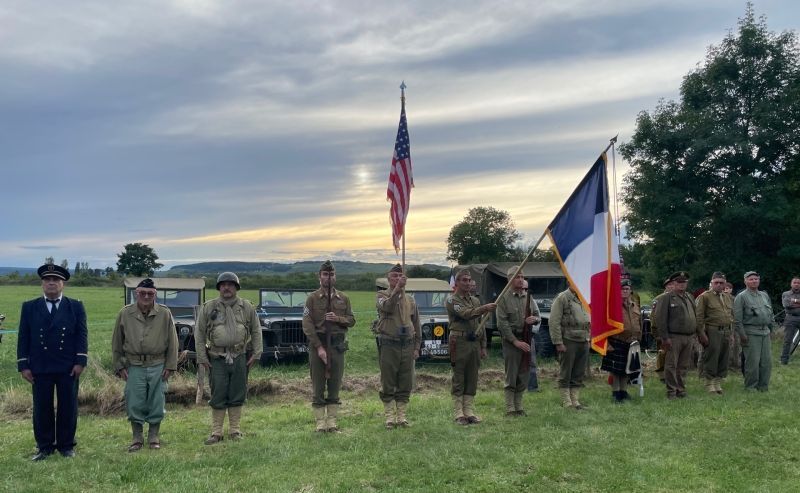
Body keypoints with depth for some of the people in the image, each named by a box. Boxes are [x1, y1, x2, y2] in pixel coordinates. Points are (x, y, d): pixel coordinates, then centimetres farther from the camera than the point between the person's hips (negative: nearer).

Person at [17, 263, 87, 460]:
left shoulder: (76, 306, 4)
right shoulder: (29, 307, 6)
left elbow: (82, 335, 0)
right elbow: (23, 338, 4)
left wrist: (80, 361, -8)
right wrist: (23, 365, -3)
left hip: (68, 368, -1)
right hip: (40, 368, 1)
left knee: (68, 407, 6)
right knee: (42, 408, 6)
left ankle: (66, 445, 18)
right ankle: (44, 447, 18)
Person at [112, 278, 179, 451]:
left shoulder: (164, 314, 0)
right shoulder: (125, 314, 1)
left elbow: (172, 342, 4)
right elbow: (116, 343, 8)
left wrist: (170, 365, 0)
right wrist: (119, 366, 5)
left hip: (158, 367, 0)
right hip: (134, 367, 0)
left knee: (156, 404, 6)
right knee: (134, 404, 4)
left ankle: (153, 437, 21)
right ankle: (137, 439, 18)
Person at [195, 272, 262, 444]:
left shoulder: (247, 307, 6)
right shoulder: (208, 308, 2)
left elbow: (256, 331, 9)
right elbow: (199, 333, 4)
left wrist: (256, 354, 3)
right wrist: (202, 357, 0)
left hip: (240, 357, 1)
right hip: (217, 358, -1)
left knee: (237, 396, 7)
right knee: (218, 397, 2)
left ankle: (235, 430, 17)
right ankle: (216, 433, 11)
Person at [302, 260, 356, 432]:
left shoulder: (343, 298, 9)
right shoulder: (312, 298, -1)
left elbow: (351, 320, 10)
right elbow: (307, 325, -7)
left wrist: (338, 318, -12)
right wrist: (319, 347, -14)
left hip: (337, 345, 3)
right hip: (317, 344, -2)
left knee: (335, 385, 5)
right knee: (318, 386, 1)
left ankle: (332, 422, 13)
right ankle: (320, 422, 7)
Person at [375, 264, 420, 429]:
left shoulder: (410, 299, 12)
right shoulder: (382, 295, 1)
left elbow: (416, 325, 14)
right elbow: (387, 306, -25)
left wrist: (416, 347, 9)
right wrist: (397, 288, -34)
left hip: (407, 345, 4)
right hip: (388, 345, -4)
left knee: (405, 384, 6)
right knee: (388, 384, 1)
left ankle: (402, 416, 16)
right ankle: (390, 417, 9)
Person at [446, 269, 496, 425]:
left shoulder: (475, 300, 17)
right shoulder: (452, 300, -4)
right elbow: (466, 314, -22)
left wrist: (483, 346, 14)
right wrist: (484, 308, -34)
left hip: (475, 343, 6)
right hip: (460, 343, -6)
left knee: (472, 380, 8)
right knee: (458, 380, -1)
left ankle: (469, 412, 14)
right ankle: (458, 413, 4)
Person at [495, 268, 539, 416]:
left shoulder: (528, 297, 11)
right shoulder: (504, 298, -6)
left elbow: (537, 315, 18)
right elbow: (502, 323, -11)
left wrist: (534, 319, -7)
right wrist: (516, 341, -15)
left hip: (527, 339, 5)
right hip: (511, 341, -5)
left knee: (524, 376, 9)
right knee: (511, 377, -2)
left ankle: (518, 406, 20)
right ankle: (510, 409, 5)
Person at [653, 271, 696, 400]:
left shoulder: (690, 297, 17)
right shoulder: (666, 298, -5)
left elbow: (695, 316, 22)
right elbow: (660, 318, -10)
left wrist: (694, 335, 14)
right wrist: (665, 337, -14)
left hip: (689, 338, 6)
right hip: (674, 337, -6)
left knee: (684, 366, 10)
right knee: (671, 365, -4)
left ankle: (681, 390, 18)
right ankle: (671, 392, 2)